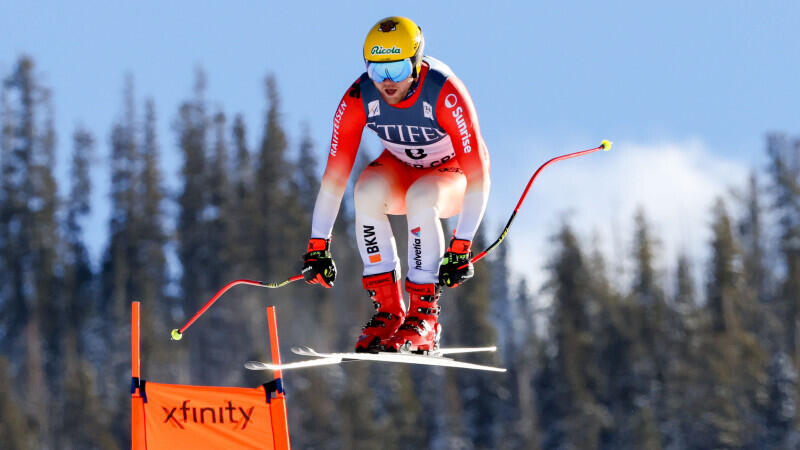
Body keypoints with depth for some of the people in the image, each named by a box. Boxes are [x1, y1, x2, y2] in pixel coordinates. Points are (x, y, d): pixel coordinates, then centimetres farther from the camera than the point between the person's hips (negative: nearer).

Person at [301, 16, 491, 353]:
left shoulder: (445, 94, -33)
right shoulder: (359, 98, -23)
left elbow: (478, 174, -34)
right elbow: (334, 174, -18)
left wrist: (461, 247, -39)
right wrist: (318, 246, -21)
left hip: (451, 174, -3)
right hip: (400, 168, 3)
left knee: (420, 198, -37)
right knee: (367, 191, -31)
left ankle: (424, 315, -26)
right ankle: (387, 308, -21)